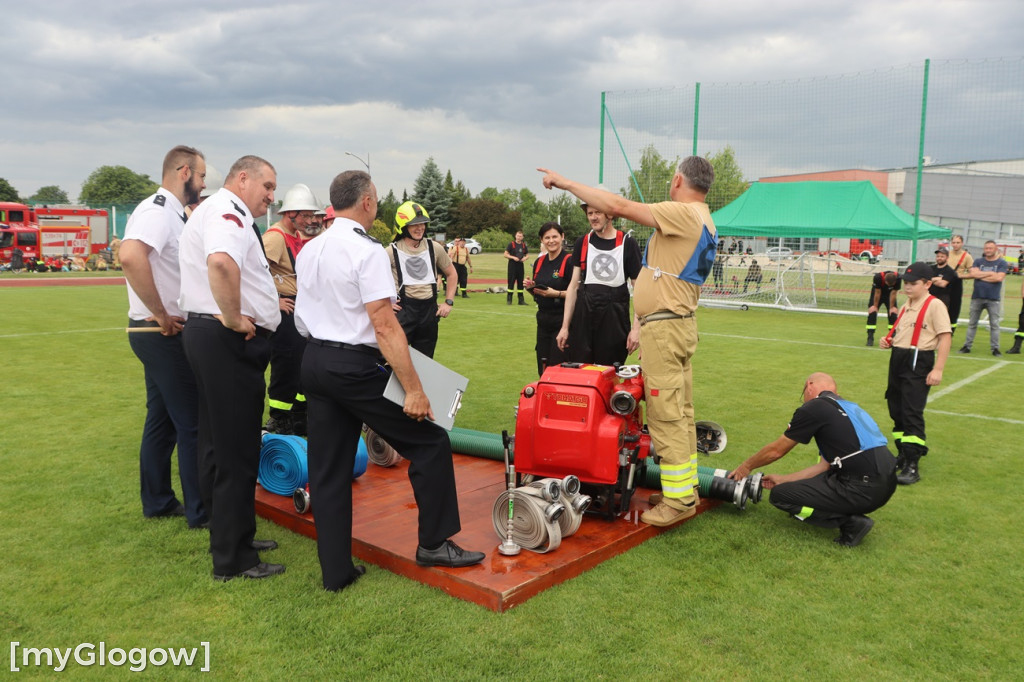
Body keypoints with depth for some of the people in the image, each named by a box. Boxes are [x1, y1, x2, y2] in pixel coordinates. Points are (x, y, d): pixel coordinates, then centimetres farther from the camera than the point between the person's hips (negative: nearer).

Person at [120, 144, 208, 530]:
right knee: (193, 423, -2)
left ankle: (157, 501, 29)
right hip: (163, 335, -10)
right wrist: (161, 314, -25)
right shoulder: (159, 211, -17)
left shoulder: (169, 212, 14)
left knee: (163, 419, 17)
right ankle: (201, 511, 9)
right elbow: (130, 256, -34)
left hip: (163, 334, 10)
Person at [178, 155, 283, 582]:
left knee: (221, 445, 18)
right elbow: (221, 263, -34)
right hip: (228, 342, -11)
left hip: (210, 335, 11)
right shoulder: (227, 211, -13)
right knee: (236, 450, -3)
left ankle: (232, 537, 32)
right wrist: (234, 318, -24)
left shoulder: (221, 212, 21)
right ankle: (232, 560, 7)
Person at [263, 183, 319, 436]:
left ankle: (299, 417, 28)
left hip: (300, 308, 9)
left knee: (303, 362, 15)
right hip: (284, 309, -9)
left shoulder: (297, 236, 12)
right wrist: (273, 300, -20)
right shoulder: (275, 237, -17)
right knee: (285, 365, -2)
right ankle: (277, 422, 11)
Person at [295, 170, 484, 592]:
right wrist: (413, 389, -19)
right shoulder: (367, 251, -15)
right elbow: (385, 327, -20)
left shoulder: (309, 250, 9)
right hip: (356, 367, -8)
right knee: (430, 443, 6)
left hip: (314, 362, 8)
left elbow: (303, 318, 14)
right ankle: (434, 544, 13)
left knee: (328, 469, 12)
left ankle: (335, 571, 19)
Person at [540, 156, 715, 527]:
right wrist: (642, 325, 22)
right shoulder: (701, 221, 16)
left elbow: (619, 206, -20)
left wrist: (564, 182, -11)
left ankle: (677, 500, 2)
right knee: (680, 413, 14)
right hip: (678, 324, 10)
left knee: (666, 416, -5)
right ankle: (686, 489, 24)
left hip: (664, 328, -10)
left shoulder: (685, 214, -15)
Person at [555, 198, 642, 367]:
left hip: (615, 316, -2)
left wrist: (637, 328, -9)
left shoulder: (628, 244, -2)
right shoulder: (582, 243, 7)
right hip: (583, 314, 2)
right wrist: (565, 326, 3)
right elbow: (574, 285, 8)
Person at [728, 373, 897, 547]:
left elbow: (776, 450, 5)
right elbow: (826, 465, 21)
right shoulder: (848, 406, 20)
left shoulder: (813, 408, -4)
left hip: (864, 489, -9)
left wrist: (746, 466, 22)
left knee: (780, 495, -1)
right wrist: (783, 479, 28)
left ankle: (850, 523, -5)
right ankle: (852, 514, 13)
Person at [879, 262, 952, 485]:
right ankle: (903, 455, 29)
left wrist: (938, 369, -20)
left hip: (919, 362, -8)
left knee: (912, 413, -11)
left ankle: (912, 466, -8)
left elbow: (945, 336, -15)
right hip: (898, 359, 8)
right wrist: (888, 341, 3)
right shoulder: (906, 306, 15)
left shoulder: (934, 306, -10)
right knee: (896, 410, 14)